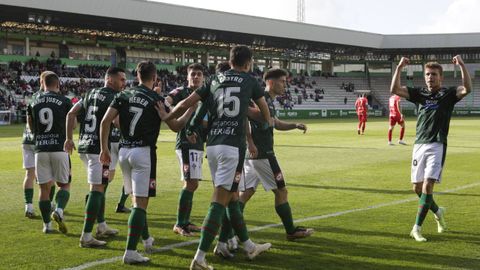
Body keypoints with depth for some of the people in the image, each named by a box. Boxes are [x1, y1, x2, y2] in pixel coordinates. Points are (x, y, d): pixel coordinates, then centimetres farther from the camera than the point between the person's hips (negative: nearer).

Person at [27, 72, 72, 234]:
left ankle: (47, 224, 10)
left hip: (40, 149, 3)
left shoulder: (34, 103, 6)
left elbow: (31, 128, 14)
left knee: (44, 187, 9)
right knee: (64, 184, 10)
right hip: (59, 148, -2)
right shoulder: (64, 102, -3)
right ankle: (59, 210, -15)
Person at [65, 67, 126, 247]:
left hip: (84, 146, 9)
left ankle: (101, 226, 32)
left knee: (101, 186, 22)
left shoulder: (91, 94, 15)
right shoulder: (112, 98, -9)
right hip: (99, 148, -9)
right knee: (97, 189, -7)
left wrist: (69, 138, 21)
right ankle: (86, 236, -10)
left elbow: (71, 114, 17)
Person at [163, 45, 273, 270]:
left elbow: (185, 104, 9)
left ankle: (249, 247, 31)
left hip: (212, 144, 5)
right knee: (219, 202, -7)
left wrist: (164, 118, 22)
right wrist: (268, 122, 44)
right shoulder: (249, 80, 7)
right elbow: (264, 109, 22)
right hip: (233, 145, -5)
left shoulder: (215, 80, 14)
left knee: (232, 198, 17)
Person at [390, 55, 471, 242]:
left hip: (437, 146, -4)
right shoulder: (419, 93, 11)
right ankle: (437, 211, 37)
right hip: (419, 144, 4)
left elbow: (467, 89, -17)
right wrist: (399, 68, -11)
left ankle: (417, 228, -10)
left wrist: (462, 65, -25)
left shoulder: (448, 94, 3)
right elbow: (394, 89, 0)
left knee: (428, 186, -15)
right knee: (417, 188, 8)